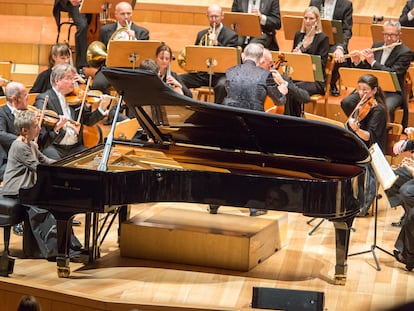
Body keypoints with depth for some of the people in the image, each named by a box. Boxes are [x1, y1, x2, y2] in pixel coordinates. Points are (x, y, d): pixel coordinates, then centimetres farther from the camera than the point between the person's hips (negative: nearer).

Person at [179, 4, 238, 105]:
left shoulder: (231, 35, 0)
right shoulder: (201, 34, 16)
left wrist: (216, 43, -24)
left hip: (220, 74, -5)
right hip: (202, 73, 5)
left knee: (221, 85, -39)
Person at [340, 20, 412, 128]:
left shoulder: (405, 52, -7)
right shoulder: (376, 46, 12)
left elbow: (393, 74, -19)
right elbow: (366, 69, 16)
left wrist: (373, 62, -22)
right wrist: (357, 62, -6)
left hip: (393, 92, -6)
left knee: (386, 109, -38)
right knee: (346, 103, -14)